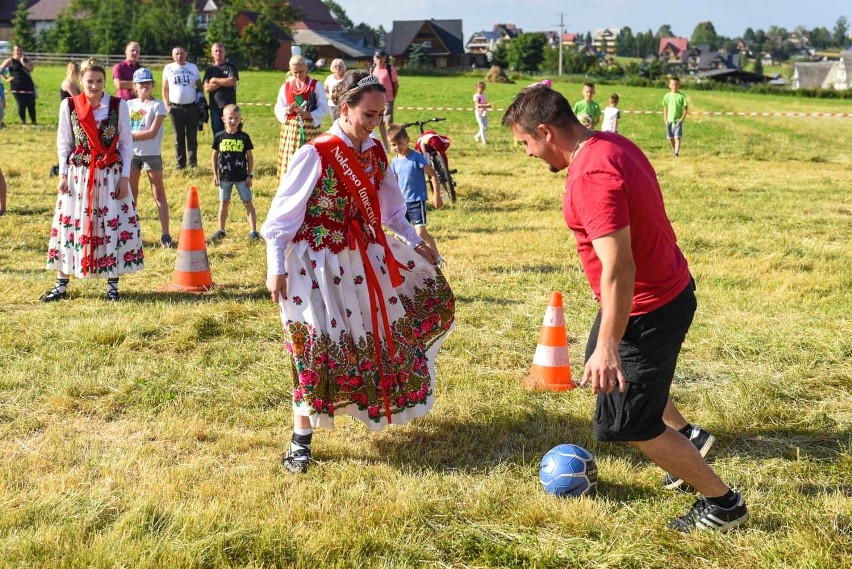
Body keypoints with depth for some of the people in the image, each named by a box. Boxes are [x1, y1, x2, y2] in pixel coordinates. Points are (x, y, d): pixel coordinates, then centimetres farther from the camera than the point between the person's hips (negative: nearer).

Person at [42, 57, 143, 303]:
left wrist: (125, 176, -3)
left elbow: (126, 143, 2)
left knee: (113, 226, 1)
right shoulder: (69, 106, 1)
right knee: (70, 226, 3)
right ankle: (61, 284, 12)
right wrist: (63, 174, 0)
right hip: (78, 174, 1)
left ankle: (112, 284, 12)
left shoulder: (119, 106, -2)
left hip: (110, 175, -1)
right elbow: (63, 142, 6)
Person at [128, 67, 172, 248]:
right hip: (131, 153, 4)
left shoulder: (157, 105, -5)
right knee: (131, 193, 12)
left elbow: (152, 133, -14)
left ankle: (165, 234, -5)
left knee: (159, 194, -3)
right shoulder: (129, 105, 8)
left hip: (152, 154, -4)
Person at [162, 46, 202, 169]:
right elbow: (165, 89, 9)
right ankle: (180, 162, 10)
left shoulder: (193, 67, 9)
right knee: (178, 137, 4)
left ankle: (192, 162, 7)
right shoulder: (168, 68, 7)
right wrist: (166, 106, 0)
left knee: (192, 136, 2)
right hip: (176, 107, 0)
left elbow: (199, 86, 11)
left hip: (192, 107, 0)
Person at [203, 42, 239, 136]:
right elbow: (207, 88, -2)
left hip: (230, 106, -2)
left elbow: (232, 81, -12)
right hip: (215, 107, 2)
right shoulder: (209, 70, 12)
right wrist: (224, 82, -8)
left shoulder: (231, 67, 6)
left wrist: (215, 80, -3)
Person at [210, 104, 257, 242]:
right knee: (224, 203, 12)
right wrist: (215, 175, 4)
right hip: (224, 177, 1)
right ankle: (221, 230, 22)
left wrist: (250, 175, -2)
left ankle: (253, 231, 1)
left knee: (248, 203, 0)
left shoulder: (244, 137, -3)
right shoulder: (219, 136, -1)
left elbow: (250, 157, 2)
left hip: (241, 177, -1)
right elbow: (215, 155, 7)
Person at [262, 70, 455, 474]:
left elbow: (390, 210, 17)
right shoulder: (316, 154, -16)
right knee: (318, 348, -8)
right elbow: (283, 214, -13)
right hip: (320, 262, -7)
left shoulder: (375, 154, 4)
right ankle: (300, 441, 6)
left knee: (430, 292, 12)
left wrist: (415, 242, 12)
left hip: (366, 257, 7)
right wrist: (276, 268, -16)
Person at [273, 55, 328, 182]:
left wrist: (309, 115, -19)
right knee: (291, 163, 0)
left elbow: (324, 108, -3)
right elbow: (278, 109, 8)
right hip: (291, 129, 2)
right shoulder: (285, 87, 8)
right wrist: (287, 110, -14)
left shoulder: (316, 85, 0)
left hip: (311, 129, -2)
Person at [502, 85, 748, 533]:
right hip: (669, 287, 10)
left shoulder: (591, 176, -29)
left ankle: (722, 504, 14)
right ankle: (687, 436, 39)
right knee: (602, 359, 32)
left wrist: (609, 344, -37)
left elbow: (619, 267, -35)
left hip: (647, 308, -10)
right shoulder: (610, 143, 1)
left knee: (627, 424, 1)